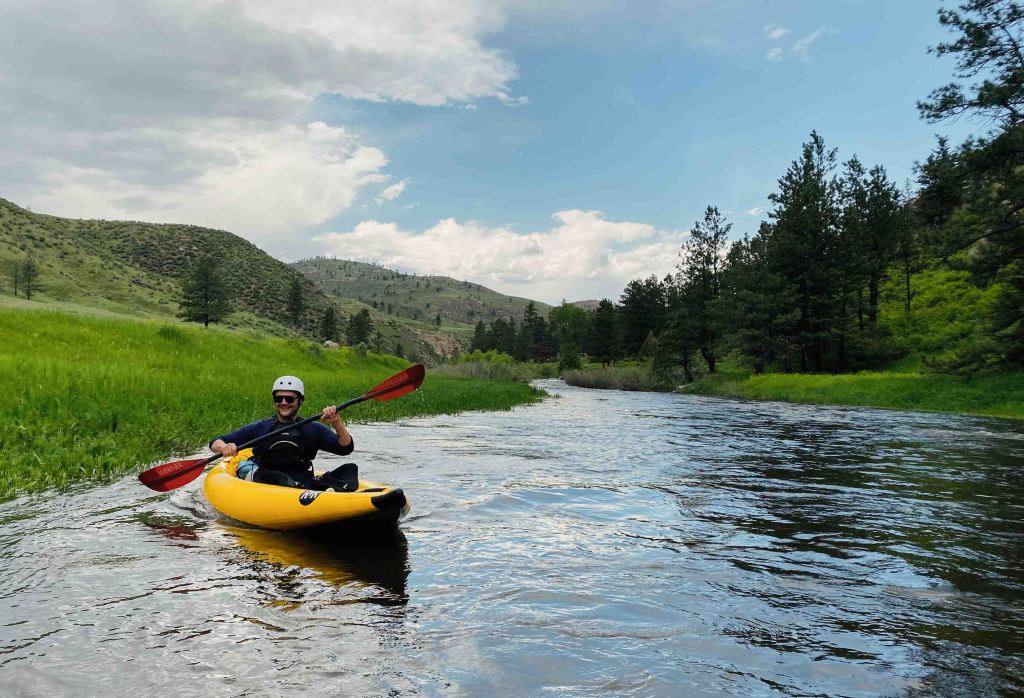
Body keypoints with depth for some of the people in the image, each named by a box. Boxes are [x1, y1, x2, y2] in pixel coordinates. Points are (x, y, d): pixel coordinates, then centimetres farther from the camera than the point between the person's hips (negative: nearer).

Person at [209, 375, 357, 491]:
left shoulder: (313, 429, 16)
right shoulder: (259, 428, 15)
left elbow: (346, 448, 6)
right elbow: (215, 442, 15)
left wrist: (336, 422, -11)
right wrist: (224, 447, -10)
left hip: (306, 484, 1)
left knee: (350, 468, -20)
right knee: (272, 477, -35)